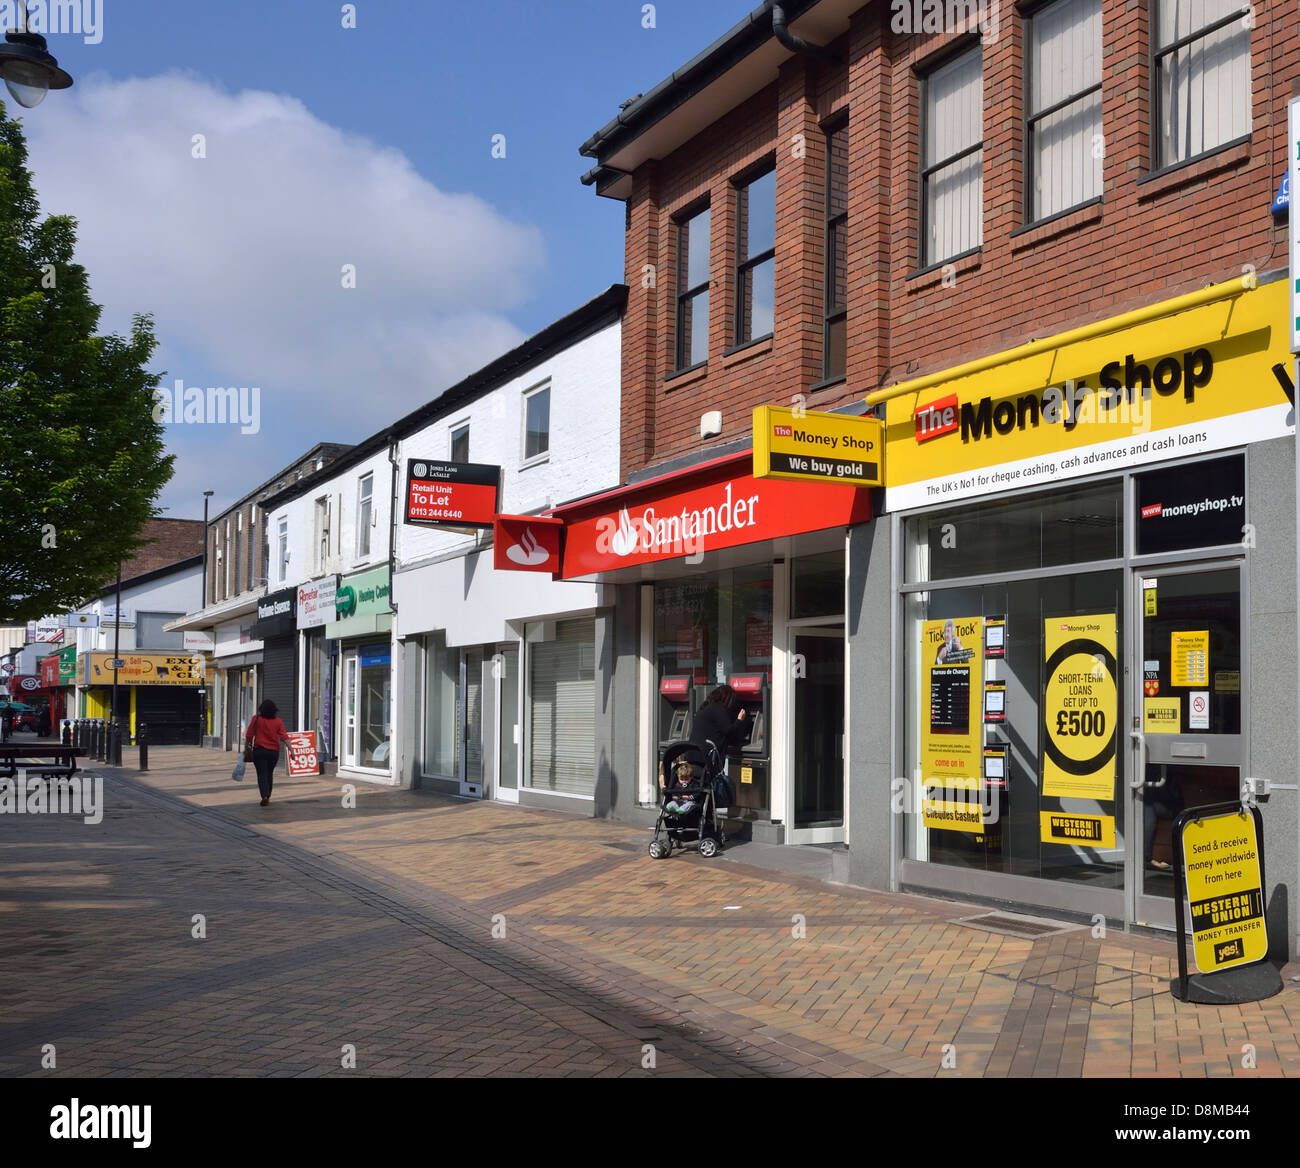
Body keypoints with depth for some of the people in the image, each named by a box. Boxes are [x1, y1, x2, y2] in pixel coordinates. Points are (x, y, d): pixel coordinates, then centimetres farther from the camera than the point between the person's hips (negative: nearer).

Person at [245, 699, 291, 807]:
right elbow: (284, 737, -8)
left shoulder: (256, 719, -6)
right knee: (269, 774, 19)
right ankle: (268, 796, 28)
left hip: (259, 750, -2)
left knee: (262, 774, -2)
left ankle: (264, 796, -22)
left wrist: (247, 746, 9)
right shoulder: (278, 722, -2)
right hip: (273, 751, 2)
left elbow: (249, 735, -3)